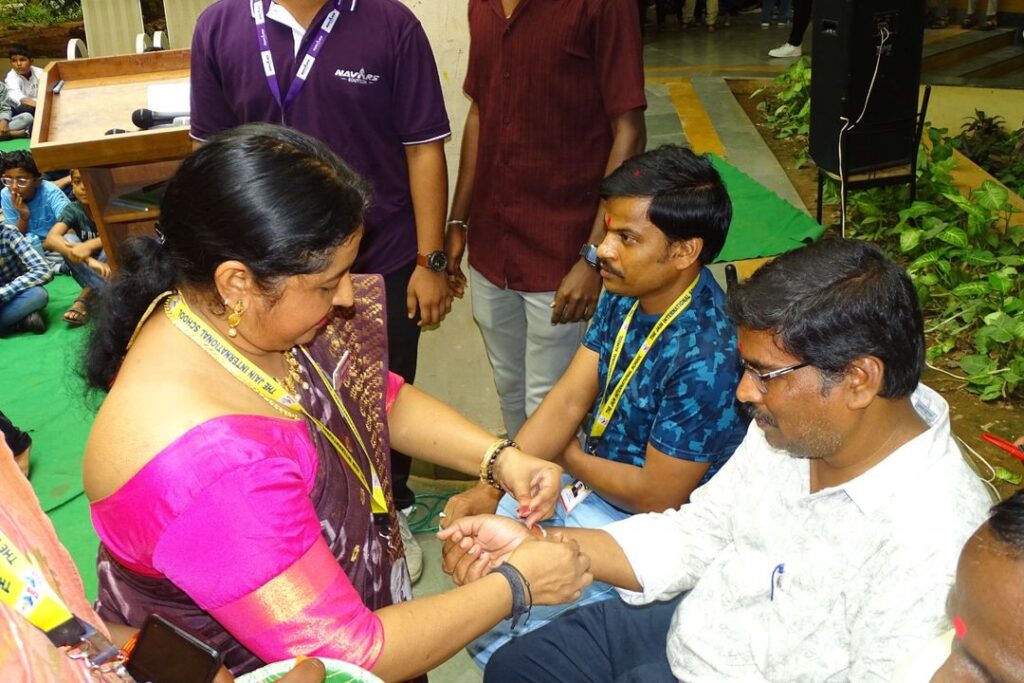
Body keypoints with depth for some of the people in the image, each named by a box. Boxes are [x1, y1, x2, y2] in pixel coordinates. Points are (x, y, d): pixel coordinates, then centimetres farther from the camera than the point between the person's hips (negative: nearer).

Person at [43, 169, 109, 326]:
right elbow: (50, 239, -25)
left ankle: (85, 296, -27)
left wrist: (88, 246, -48)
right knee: (68, 240, -23)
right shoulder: (73, 210, -8)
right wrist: (89, 260, -43)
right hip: (88, 271, 3)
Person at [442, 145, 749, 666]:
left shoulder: (705, 355, -32)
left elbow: (656, 496, -24)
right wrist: (489, 488, -13)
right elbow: (567, 401, -5)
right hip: (592, 480, 7)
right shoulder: (627, 291, -8)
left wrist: (564, 457, -8)